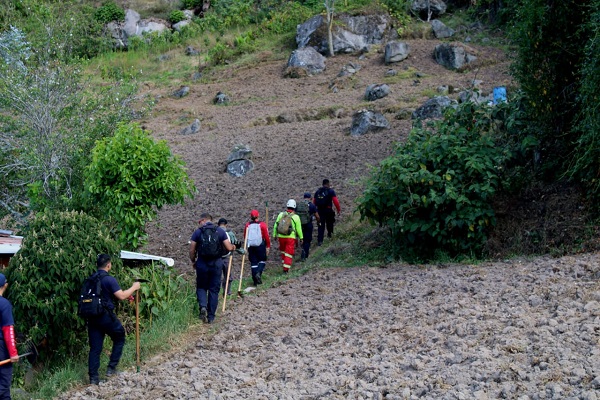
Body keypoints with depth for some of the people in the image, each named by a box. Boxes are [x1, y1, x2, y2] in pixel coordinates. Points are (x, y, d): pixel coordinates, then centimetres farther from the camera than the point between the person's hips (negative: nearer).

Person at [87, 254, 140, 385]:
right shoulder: (109, 279, -14)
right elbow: (121, 296, -17)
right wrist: (134, 288, 0)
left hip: (92, 317, 6)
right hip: (106, 316, -6)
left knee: (95, 347, 8)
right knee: (119, 339, 17)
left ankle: (93, 377, 5)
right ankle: (111, 368, 14)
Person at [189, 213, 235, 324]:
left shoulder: (197, 232, -2)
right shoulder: (221, 231, 1)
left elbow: (192, 250, -2)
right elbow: (229, 248, -2)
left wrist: (193, 261, 16)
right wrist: (233, 247, 22)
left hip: (202, 264, -1)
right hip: (217, 264, 1)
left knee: (201, 287, 16)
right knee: (214, 289, 10)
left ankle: (203, 306, -11)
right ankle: (211, 317, 12)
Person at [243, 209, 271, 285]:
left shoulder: (248, 225, 0)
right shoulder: (262, 224, -9)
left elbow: (245, 236, 9)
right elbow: (266, 236, -7)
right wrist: (268, 246, 3)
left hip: (251, 246, 3)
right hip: (260, 246, -3)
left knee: (253, 262, 8)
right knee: (262, 260, 13)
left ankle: (256, 281, 7)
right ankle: (259, 273, -12)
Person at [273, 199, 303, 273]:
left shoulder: (281, 215, 0)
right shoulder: (296, 217, -7)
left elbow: (275, 225, 3)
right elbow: (299, 229, -2)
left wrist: (274, 235, 14)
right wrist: (301, 238, 10)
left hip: (281, 236, 3)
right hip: (291, 237, -3)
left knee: (283, 250, 26)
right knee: (289, 253, 1)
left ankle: (284, 263, 34)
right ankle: (286, 269, -3)